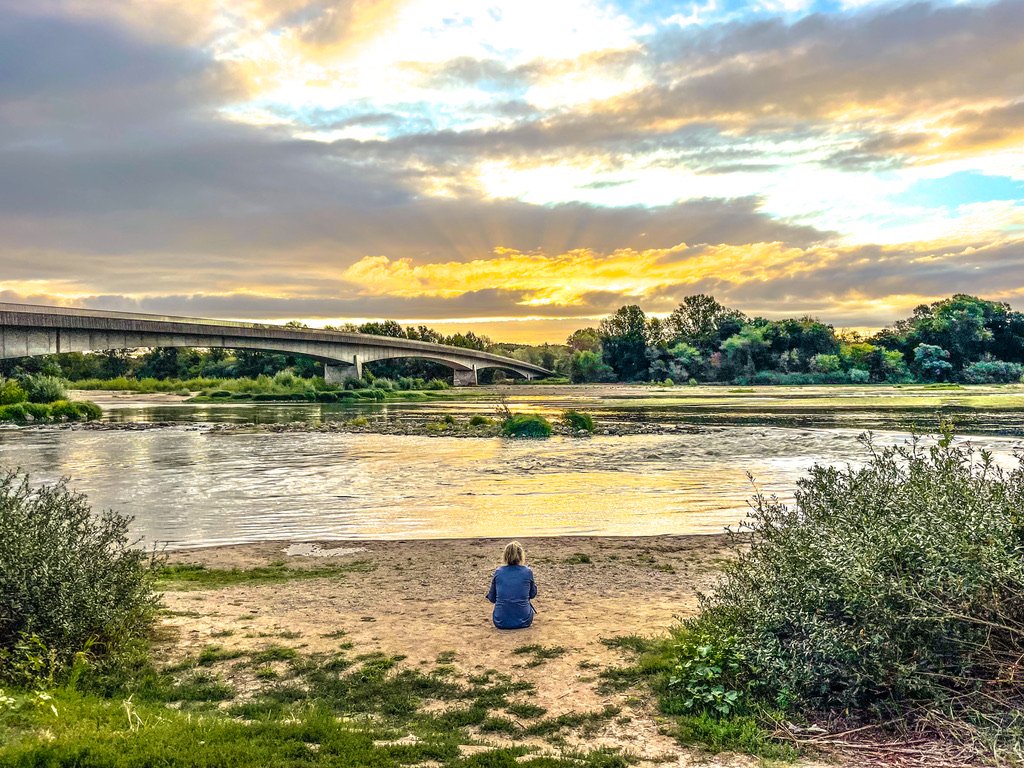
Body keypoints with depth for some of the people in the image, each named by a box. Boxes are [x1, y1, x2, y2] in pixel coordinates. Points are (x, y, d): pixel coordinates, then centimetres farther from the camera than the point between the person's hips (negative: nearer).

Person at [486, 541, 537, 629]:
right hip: (523, 621, -1)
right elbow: (532, 594, 11)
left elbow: (492, 598, 8)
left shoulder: (498, 572, -2)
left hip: (500, 622, 1)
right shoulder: (527, 572, -5)